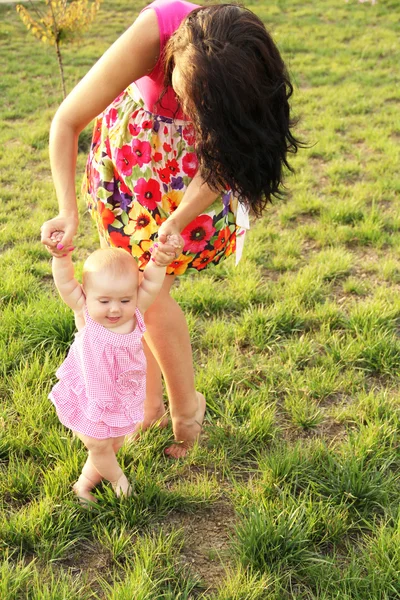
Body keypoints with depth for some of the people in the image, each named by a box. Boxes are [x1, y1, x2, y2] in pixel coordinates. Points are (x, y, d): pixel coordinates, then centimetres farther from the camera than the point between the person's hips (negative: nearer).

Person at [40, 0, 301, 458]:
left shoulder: (242, 68, -32)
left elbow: (222, 164, -20)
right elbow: (66, 123, -28)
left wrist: (177, 222, -34)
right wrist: (68, 212, -38)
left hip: (198, 159, -1)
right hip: (132, 145, 1)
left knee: (150, 292, -8)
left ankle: (186, 406, 13)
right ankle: (149, 405, 20)